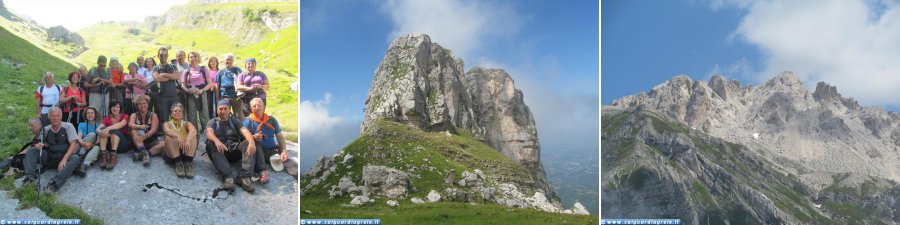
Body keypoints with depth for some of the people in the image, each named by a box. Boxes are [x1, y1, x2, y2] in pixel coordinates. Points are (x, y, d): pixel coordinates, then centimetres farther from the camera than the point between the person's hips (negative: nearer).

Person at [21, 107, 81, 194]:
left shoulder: (68, 126, -4)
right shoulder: (46, 130, 8)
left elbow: (73, 144, -12)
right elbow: (42, 145, 11)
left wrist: (64, 159, -25)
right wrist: (38, 145, -16)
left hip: (64, 157, -4)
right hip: (49, 158, 4)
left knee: (75, 158, -36)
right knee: (31, 150, -14)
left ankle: (56, 182, -51)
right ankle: (30, 176, -29)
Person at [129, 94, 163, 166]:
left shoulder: (153, 115, 2)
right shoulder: (134, 115, 5)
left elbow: (153, 129, -13)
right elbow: (130, 124, -17)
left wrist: (145, 136, -34)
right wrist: (140, 126, -40)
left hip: (151, 141, 0)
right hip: (138, 142, 0)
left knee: (164, 144, -28)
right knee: (134, 132, -29)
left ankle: (140, 154, -38)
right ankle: (144, 153, -44)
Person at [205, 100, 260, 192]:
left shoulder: (235, 121, 20)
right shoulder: (212, 122, 16)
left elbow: (245, 131, -1)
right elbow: (209, 132, -9)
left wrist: (251, 142, -27)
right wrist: (217, 141, -35)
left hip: (235, 149, 1)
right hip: (220, 150, -1)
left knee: (248, 143, -26)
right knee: (210, 144, -32)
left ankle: (244, 177, -42)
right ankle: (228, 177, -47)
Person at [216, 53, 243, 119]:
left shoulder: (237, 70, 11)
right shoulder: (220, 72, 14)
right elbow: (217, 85, 14)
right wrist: (217, 98, 8)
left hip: (236, 96, -1)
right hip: (224, 97, 1)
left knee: (239, 115, -3)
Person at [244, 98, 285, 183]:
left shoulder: (272, 120, 10)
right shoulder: (248, 122, 2)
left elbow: (280, 136, 6)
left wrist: (284, 150, -11)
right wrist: (253, 137, -33)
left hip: (273, 150, 3)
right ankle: (262, 170, -47)